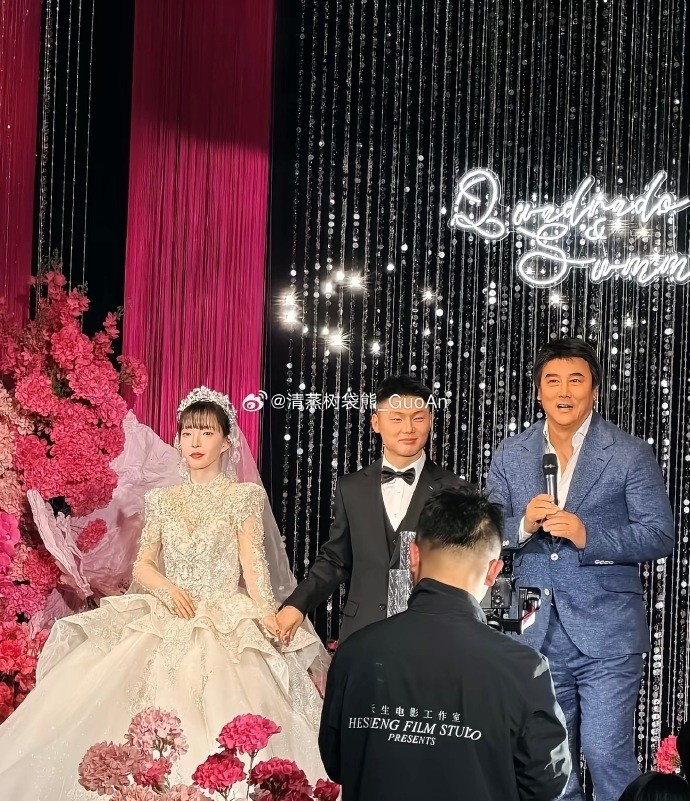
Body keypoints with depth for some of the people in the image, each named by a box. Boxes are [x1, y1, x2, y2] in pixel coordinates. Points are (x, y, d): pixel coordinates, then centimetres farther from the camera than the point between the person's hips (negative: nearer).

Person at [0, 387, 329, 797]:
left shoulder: (245, 495, 4)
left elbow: (254, 561, -6)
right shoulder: (164, 499, 15)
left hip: (226, 621, -3)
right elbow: (143, 565, 12)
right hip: (166, 620, 3)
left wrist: (267, 612, -23)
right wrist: (169, 588, -9)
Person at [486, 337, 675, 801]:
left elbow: (661, 536, -7)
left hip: (607, 633, -4)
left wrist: (587, 536, -20)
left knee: (606, 753, -8)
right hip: (538, 634, 4)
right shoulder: (510, 455, 8)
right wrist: (524, 525, -15)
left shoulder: (631, 455, -3)